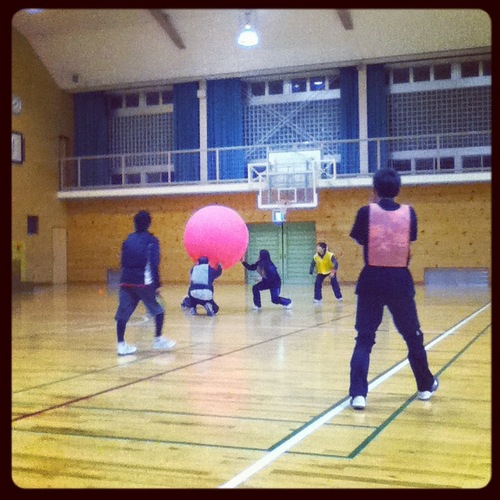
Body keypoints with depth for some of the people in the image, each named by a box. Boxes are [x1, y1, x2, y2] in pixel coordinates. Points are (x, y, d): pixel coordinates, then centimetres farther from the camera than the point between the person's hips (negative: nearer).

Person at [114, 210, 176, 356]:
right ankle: (158, 340, 14)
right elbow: (154, 265, -9)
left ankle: (121, 344, 0)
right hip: (144, 283, -5)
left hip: (126, 282, 5)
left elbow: (123, 262, 17)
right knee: (158, 310, 12)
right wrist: (157, 284, -7)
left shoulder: (128, 240, 14)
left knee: (123, 313, 4)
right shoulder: (151, 240, -1)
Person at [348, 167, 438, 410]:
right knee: (412, 335, 17)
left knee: (364, 338, 4)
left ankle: (358, 393, -7)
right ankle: (426, 385, 32)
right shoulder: (408, 212, -2)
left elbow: (359, 239, 5)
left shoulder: (366, 212, -7)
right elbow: (409, 241, 6)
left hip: (372, 279, -1)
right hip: (399, 280, 1)